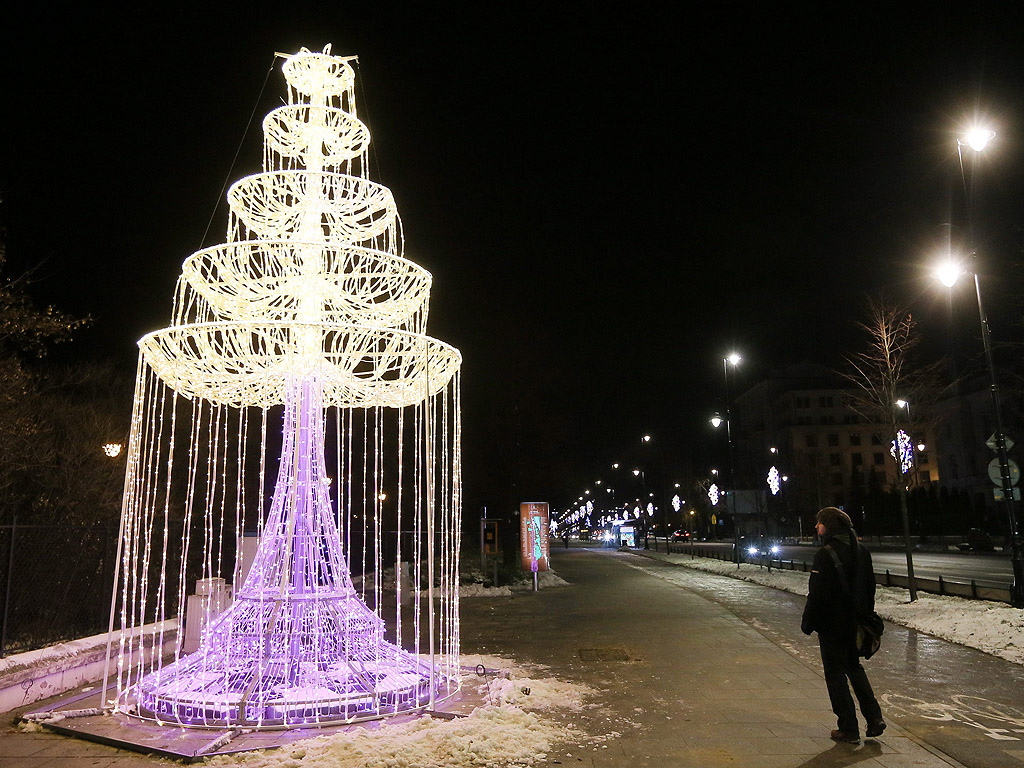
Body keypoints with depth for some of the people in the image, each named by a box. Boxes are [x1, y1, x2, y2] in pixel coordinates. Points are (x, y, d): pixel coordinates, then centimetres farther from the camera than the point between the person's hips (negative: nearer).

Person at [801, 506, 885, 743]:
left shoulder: (826, 554, -20)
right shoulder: (861, 551, 6)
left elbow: (818, 594, -20)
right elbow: (870, 587, 13)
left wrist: (808, 623, -10)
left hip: (832, 625, -8)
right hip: (856, 624, 8)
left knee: (835, 674, 3)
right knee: (854, 666, 23)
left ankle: (848, 728, 8)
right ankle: (874, 718, 20)